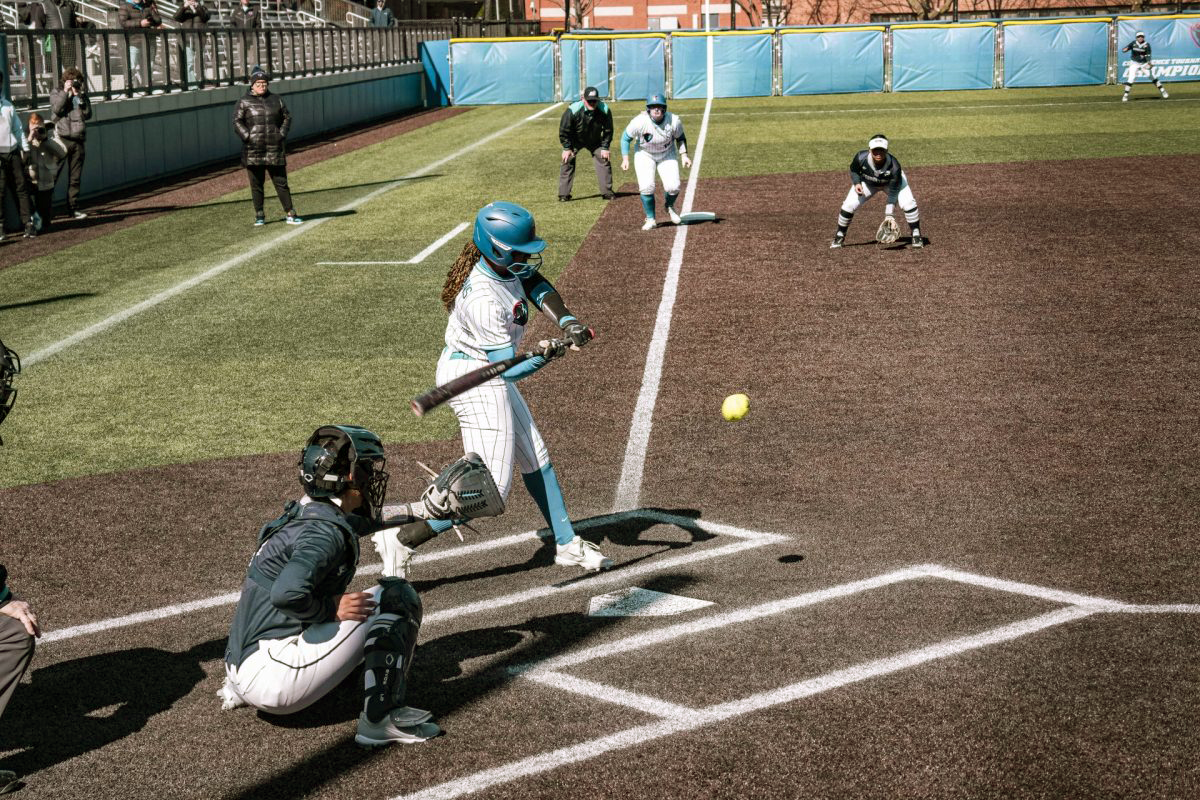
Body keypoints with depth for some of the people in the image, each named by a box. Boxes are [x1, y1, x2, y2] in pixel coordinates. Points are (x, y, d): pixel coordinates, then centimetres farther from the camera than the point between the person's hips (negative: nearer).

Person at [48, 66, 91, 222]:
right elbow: (57, 109, -13)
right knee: (52, 175, -8)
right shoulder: (56, 93, 5)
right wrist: (66, 91, -10)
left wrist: (80, 95, -5)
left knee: (75, 178, 8)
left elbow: (88, 114, 3)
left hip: (78, 140, 4)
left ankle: (73, 208, 14)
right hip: (61, 138, -4)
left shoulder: (82, 95, 15)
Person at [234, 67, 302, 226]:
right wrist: (247, 137, -13)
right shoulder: (244, 101, 3)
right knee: (256, 184, 4)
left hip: (274, 149, 2)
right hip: (253, 150, -1)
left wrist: (282, 134, 1)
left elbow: (287, 117, 15)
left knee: (281, 182, 2)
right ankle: (259, 216, 12)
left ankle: (290, 214, 4)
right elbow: (237, 121, -1)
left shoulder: (276, 99, 11)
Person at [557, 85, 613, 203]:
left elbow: (608, 130, -9)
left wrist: (605, 147, -9)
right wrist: (567, 148, -15)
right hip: (574, 141, -2)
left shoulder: (605, 111, -25)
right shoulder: (572, 110, -33)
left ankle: (607, 192, 5)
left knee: (604, 160, -5)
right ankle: (564, 194, -4)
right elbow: (564, 130, -19)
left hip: (595, 141, 2)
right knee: (568, 162, -11)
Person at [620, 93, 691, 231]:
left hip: (667, 154, 1)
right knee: (646, 187, -17)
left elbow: (680, 138, -1)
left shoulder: (674, 121, -21)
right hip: (645, 155, -1)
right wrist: (625, 159, -16)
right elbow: (626, 138, -12)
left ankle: (670, 206, 24)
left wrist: (684, 155, -11)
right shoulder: (639, 122, -27)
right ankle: (650, 219, 4)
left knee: (673, 187, -12)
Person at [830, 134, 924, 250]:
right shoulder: (861, 158, -34)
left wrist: (889, 214, -39)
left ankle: (916, 235, -2)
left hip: (891, 182, -1)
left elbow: (893, 192, -33)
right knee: (848, 205, -12)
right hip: (867, 183, 2)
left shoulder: (894, 165, -38)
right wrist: (856, 183, -29)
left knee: (908, 203, -22)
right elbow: (853, 170, -9)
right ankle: (840, 236, 11)